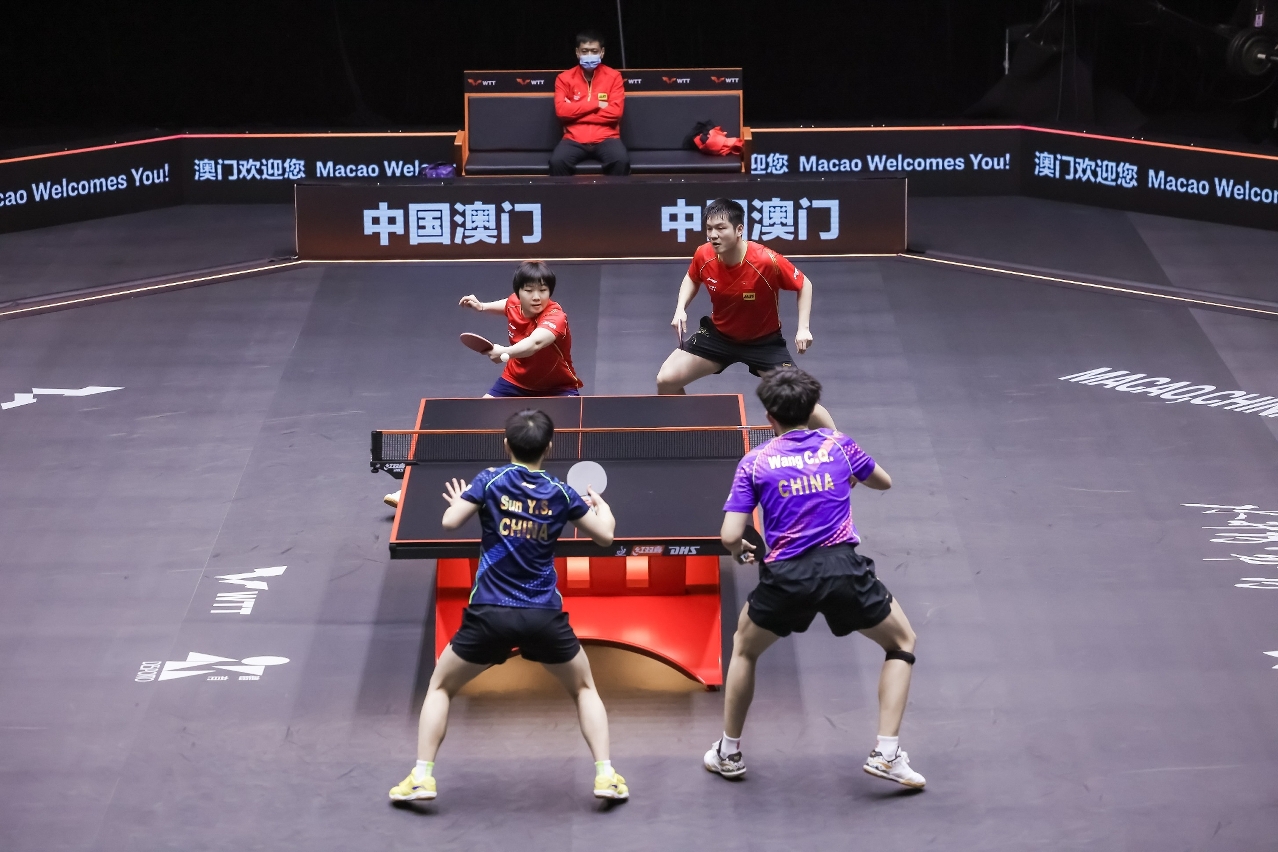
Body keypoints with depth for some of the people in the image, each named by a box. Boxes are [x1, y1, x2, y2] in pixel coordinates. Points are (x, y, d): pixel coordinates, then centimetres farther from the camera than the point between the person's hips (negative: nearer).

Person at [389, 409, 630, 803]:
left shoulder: (491, 480, -1)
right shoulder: (560, 493, 4)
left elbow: (450, 522, -9)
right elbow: (605, 535, 11)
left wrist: (457, 500, 14)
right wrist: (601, 505, 33)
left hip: (490, 614, -1)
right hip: (545, 617, 1)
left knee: (440, 687, 19)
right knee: (584, 688, 23)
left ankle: (421, 777, 7)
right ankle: (606, 775, 11)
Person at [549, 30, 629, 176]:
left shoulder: (613, 76, 6)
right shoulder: (564, 78, 7)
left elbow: (615, 112, -5)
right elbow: (561, 110, -6)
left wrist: (576, 111, -6)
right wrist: (596, 104, -8)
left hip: (606, 138, 0)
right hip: (574, 139, 0)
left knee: (621, 160, -32)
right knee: (557, 161, -31)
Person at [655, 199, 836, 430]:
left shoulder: (766, 261, -31)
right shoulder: (703, 256, -19)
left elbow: (804, 284, -13)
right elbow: (692, 279, 8)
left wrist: (803, 328, -21)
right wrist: (681, 309, -9)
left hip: (764, 341, -4)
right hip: (717, 334, 4)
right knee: (666, 380, -7)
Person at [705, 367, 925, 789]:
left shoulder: (754, 462, 5)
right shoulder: (837, 444, 10)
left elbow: (730, 536, -1)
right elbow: (884, 482, 29)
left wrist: (740, 550, 23)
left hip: (786, 578, 0)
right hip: (844, 569, 0)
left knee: (743, 647, 30)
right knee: (902, 643, 22)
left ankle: (729, 753, 34)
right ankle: (886, 753, 10)